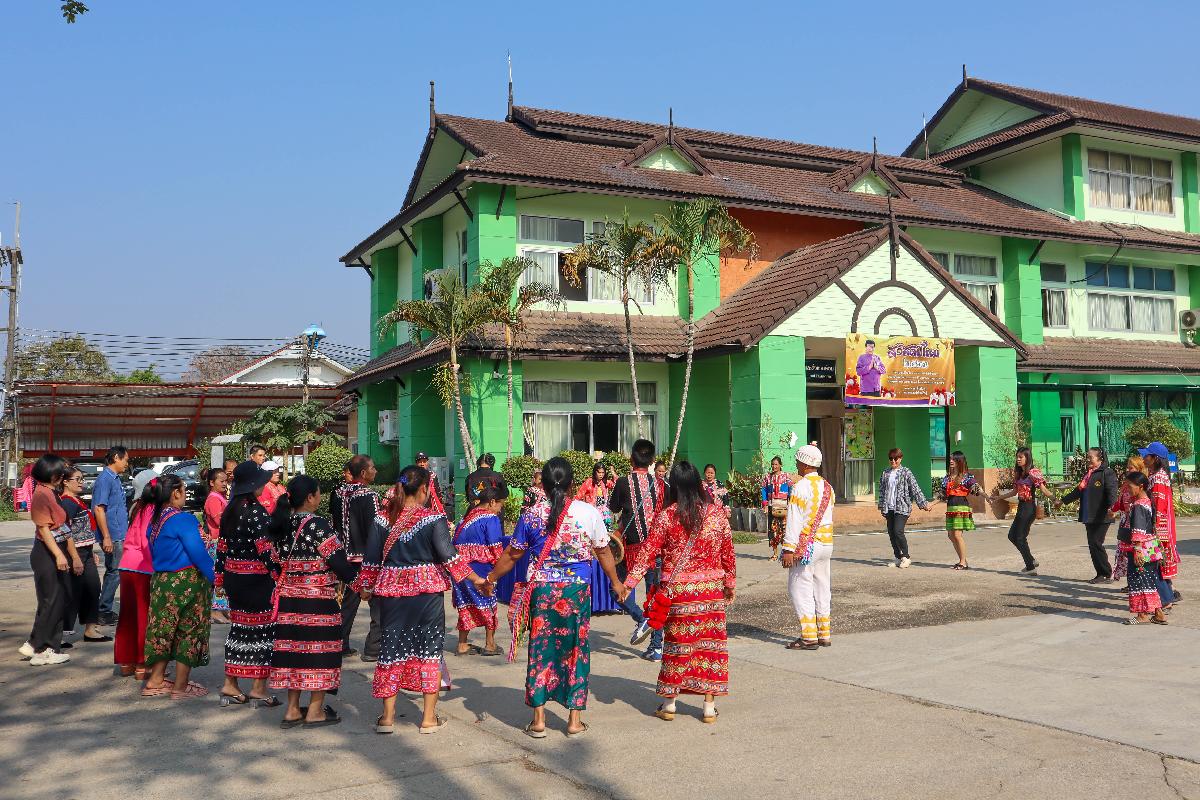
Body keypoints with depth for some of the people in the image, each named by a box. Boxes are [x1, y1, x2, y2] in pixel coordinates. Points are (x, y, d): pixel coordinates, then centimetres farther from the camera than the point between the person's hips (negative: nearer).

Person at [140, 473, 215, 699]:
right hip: (187, 582, -8)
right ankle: (181, 687, 10)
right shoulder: (183, 520, -17)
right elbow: (198, 553, -18)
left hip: (161, 580, 8)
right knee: (189, 632, 4)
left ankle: (155, 681, 22)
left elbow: (154, 554, 16)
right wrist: (213, 577, -8)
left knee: (164, 630, 16)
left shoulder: (154, 520, 8)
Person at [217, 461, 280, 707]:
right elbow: (265, 550, -20)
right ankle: (259, 688, 6)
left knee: (239, 627, 15)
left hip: (233, 576, 8)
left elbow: (222, 547, 11)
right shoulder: (256, 511, -16)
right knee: (262, 628, 1)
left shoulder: (229, 511, 7)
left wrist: (221, 576, 18)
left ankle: (230, 685, 20)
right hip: (256, 578, -8)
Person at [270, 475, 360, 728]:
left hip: (289, 598, 6)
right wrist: (355, 569, 4)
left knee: (295, 648, 12)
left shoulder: (284, 525, 5)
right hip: (318, 600, -6)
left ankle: (292, 710, 19)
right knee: (320, 649, 5)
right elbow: (338, 561, -14)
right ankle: (315, 710, 12)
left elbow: (279, 564, 11)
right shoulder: (318, 525, -15)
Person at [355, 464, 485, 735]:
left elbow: (372, 559, 6)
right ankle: (429, 718, 11)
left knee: (392, 648, 11)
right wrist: (475, 578, -3)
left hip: (391, 591, 3)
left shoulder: (384, 519, 1)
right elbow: (449, 556, -11)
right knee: (430, 649, 7)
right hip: (427, 591, -3)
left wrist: (366, 587, 18)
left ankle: (387, 716, 17)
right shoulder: (433, 519, -9)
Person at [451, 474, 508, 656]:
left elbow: (456, 543, 13)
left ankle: (462, 645, 17)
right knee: (488, 604, 8)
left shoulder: (467, 517, 13)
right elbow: (496, 549, -10)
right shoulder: (491, 519, -9)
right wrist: (500, 564, 7)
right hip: (482, 569, -6)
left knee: (466, 604, 13)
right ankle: (490, 645, 14)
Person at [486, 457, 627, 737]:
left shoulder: (531, 516, -3)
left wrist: (490, 579, 21)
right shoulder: (589, 512, -4)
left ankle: (538, 719, 14)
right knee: (575, 649, 10)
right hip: (577, 590, 0)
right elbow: (603, 552, 6)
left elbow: (513, 554, 5)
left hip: (541, 590, 0)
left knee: (540, 650, 9)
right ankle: (575, 718, 15)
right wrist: (616, 583, 20)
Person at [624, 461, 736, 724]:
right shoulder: (717, 513, -1)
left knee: (677, 642, 8)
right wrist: (731, 583, 16)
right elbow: (727, 552, 5)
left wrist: (629, 581, -3)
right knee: (710, 641, 8)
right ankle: (709, 706, 13)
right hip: (711, 590, 2)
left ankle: (669, 704, 19)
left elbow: (648, 552, -8)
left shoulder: (666, 516, -8)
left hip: (677, 590, -1)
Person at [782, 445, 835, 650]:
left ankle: (809, 637, -2)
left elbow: (794, 521, -17)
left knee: (800, 589, -1)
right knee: (821, 588, 13)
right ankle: (824, 635, 18)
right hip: (826, 542, 8)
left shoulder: (800, 487, -15)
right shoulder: (827, 487, 10)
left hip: (805, 545, -8)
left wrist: (789, 549, -16)